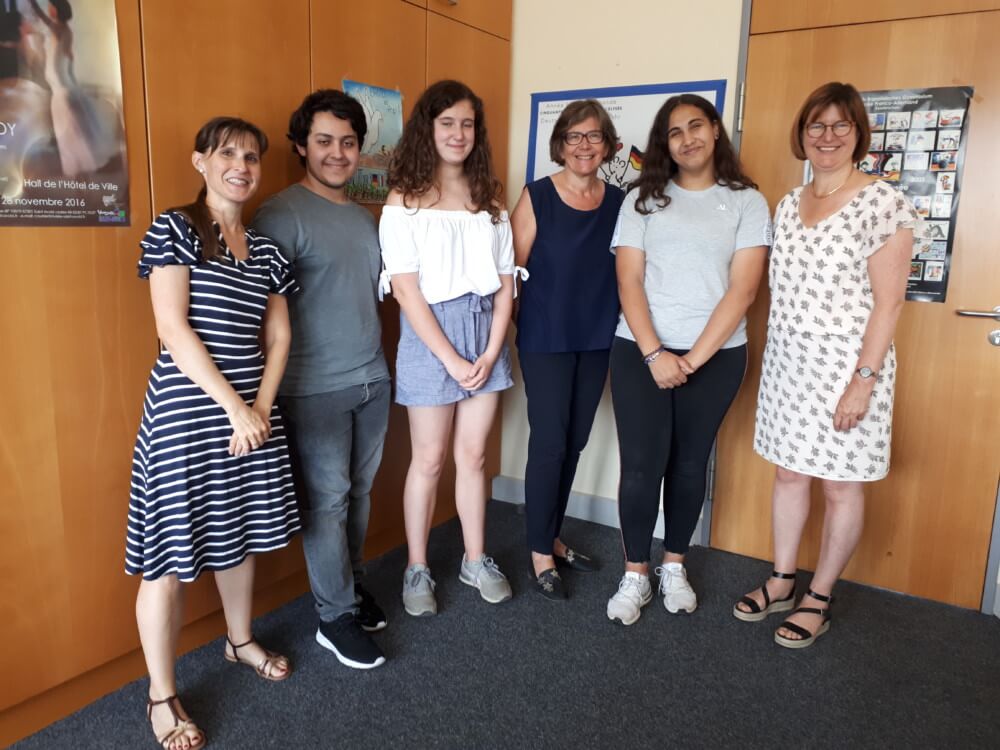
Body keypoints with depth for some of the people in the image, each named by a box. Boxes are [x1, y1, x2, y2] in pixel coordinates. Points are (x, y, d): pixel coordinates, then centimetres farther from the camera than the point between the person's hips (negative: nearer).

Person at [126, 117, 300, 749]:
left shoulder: (265, 249, 11)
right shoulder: (174, 229, -6)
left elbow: (279, 335, 8)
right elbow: (174, 330, -14)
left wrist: (262, 406, -6)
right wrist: (233, 406, -17)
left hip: (253, 409, 6)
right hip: (186, 413, -6)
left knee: (241, 533, 18)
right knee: (171, 554, 2)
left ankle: (240, 640, 40)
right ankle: (162, 696, 18)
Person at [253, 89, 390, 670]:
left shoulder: (365, 216, 13)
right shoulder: (283, 214, -11)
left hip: (372, 378, 7)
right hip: (316, 387, -7)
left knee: (360, 491, 16)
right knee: (327, 500, 2)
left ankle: (351, 582, 35)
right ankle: (336, 617, 17)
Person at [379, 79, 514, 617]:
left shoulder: (489, 200, 8)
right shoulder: (404, 202, -5)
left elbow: (506, 283, 5)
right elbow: (407, 290, -11)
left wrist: (491, 351, -6)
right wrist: (451, 359, -14)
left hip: (485, 329, 4)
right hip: (430, 334, -4)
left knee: (473, 455, 11)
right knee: (429, 459, 5)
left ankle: (475, 561, 27)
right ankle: (417, 570, 22)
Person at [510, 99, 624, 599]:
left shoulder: (618, 201, 4)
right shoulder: (536, 197, -8)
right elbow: (511, 267, -7)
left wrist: (619, 322, 5)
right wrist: (527, 318, -4)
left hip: (597, 338, 5)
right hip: (545, 339, -5)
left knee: (574, 442, 13)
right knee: (549, 444, -2)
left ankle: (552, 537, 30)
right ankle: (540, 554, 14)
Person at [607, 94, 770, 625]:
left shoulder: (747, 202, 4)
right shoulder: (642, 199, 6)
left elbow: (742, 290, -4)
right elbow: (629, 282, -2)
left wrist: (692, 359, -11)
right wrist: (654, 353, -13)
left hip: (716, 355, 0)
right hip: (640, 351, 0)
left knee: (690, 463, 11)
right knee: (641, 465, -1)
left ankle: (673, 567, 29)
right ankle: (635, 574, 16)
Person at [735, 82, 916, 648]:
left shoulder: (882, 202, -9)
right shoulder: (789, 204, 10)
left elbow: (888, 300, -12)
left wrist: (864, 379, -17)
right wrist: (776, 360, 11)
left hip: (847, 363, -6)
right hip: (788, 361, 6)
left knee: (841, 486, 6)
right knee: (789, 472, 13)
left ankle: (820, 599, 22)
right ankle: (782, 582, 29)